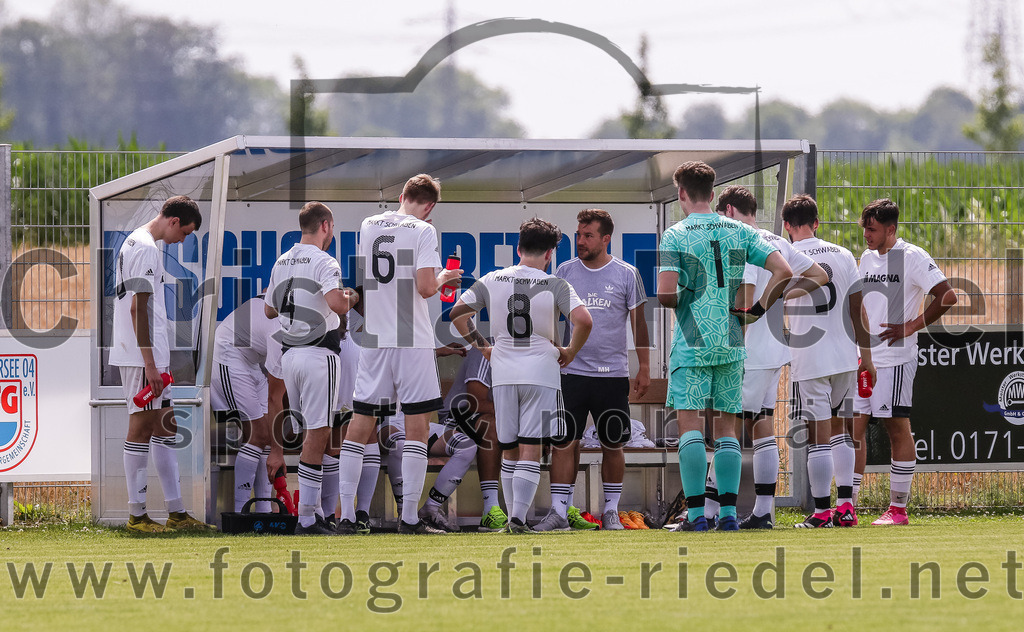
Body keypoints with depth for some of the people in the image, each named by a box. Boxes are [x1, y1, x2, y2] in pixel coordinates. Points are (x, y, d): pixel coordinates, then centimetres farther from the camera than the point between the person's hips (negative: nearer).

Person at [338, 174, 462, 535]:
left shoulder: (368, 226, 8)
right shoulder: (423, 231, -8)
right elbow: (425, 288, -16)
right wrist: (442, 279, 5)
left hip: (374, 339, 5)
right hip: (412, 342, -5)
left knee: (360, 425, 8)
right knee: (417, 426, -1)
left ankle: (346, 514, 7)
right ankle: (409, 518, -5)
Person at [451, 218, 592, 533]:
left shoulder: (492, 281, 3)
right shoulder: (555, 285, -6)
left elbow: (457, 313, 7)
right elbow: (584, 321, -18)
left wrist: (482, 347, 15)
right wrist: (570, 352, -1)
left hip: (503, 374, 3)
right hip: (541, 373, -3)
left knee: (509, 451, 12)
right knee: (531, 451, -4)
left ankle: (513, 515, 14)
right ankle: (518, 516, -16)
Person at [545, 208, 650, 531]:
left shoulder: (626, 275, 1)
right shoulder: (565, 272, 5)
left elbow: (638, 323, 7)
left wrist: (644, 367, 4)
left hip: (613, 374, -1)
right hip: (571, 371, 1)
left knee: (612, 445, 4)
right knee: (564, 441, -5)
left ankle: (611, 511, 14)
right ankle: (559, 510, -3)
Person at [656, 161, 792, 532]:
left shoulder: (675, 236, -6)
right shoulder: (740, 232, 6)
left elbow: (666, 293, -16)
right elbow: (783, 271, -3)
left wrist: (675, 301, 7)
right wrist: (758, 310, 6)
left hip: (691, 344, -4)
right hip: (731, 344, 4)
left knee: (690, 425, -3)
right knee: (726, 429, 9)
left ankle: (696, 512, -10)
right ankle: (729, 513, 4)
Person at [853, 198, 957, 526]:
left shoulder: (912, 258, -8)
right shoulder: (866, 258, 14)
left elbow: (947, 296, -13)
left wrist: (911, 327, -15)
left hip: (895, 358, -7)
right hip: (862, 359, 7)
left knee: (897, 427, -3)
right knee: (853, 426, 3)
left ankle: (898, 509, 2)